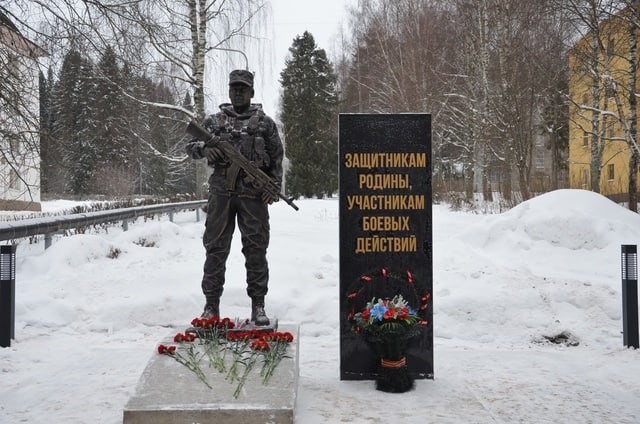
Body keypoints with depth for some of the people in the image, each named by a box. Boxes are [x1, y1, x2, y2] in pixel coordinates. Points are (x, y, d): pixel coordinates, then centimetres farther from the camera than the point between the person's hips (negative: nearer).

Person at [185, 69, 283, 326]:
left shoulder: (265, 123, 10)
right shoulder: (214, 121, 13)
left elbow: (277, 157, 9)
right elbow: (191, 146, 12)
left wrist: (275, 186, -3)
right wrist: (204, 148, -11)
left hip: (254, 193, -1)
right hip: (221, 192, 1)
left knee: (256, 249, 1)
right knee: (216, 248, 3)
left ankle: (258, 306, 8)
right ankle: (211, 305, 11)